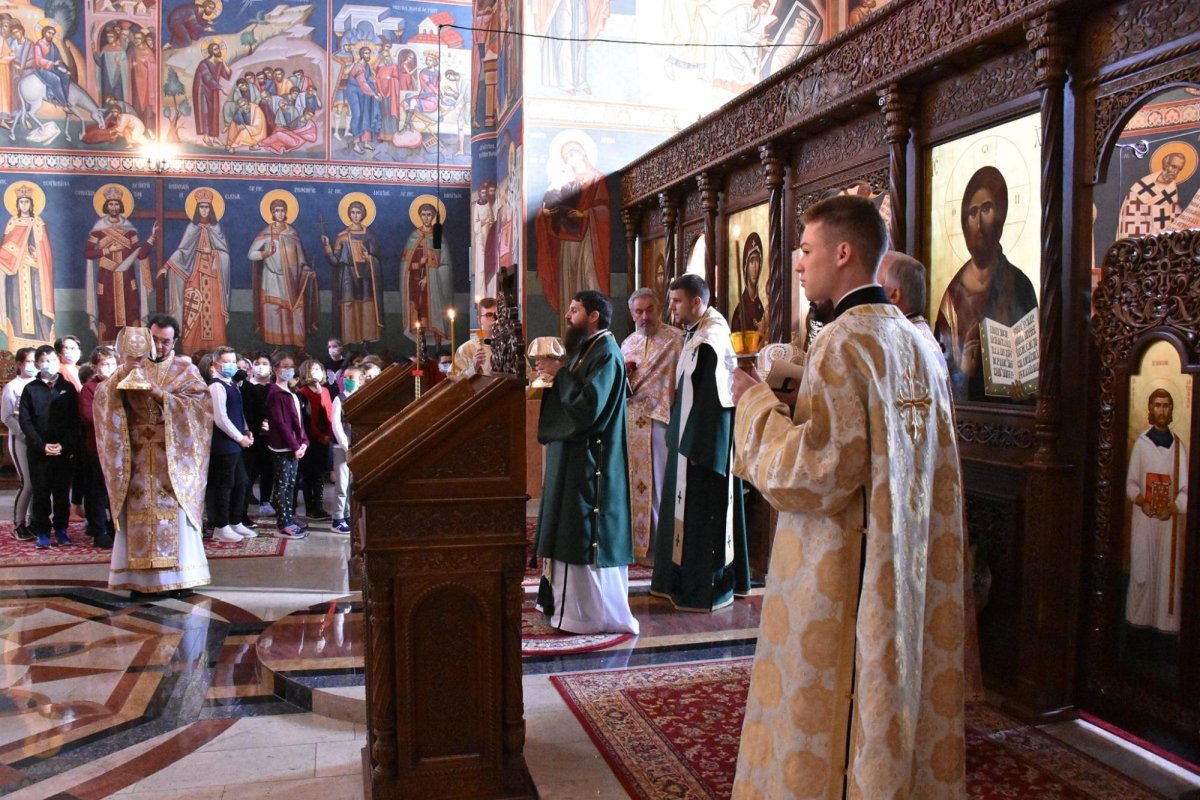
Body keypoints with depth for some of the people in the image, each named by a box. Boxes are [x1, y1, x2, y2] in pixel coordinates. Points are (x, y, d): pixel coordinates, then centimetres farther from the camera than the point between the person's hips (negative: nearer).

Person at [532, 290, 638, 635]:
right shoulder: (586, 348, 14)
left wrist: (560, 373, -17)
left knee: (586, 534, -5)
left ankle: (596, 612, 4)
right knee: (570, 529, 15)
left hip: (589, 459, -10)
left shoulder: (606, 353, -16)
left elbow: (589, 405, -25)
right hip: (573, 454, 10)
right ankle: (567, 600, 26)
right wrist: (555, 374, 2)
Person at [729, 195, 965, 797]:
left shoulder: (843, 342, -18)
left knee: (825, 711, 6)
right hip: (909, 568, 9)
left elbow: (817, 473, -24)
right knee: (900, 689, 19)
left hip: (844, 571, -8)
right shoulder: (917, 343, 7)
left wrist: (757, 404, -11)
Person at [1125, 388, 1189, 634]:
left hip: (1170, 519, 1)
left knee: (1169, 573, 4)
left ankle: (1166, 623, 13)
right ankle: (1138, 620, 14)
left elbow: (1186, 488, 0)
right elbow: (1131, 482, 3)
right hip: (1144, 517, -1)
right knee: (1141, 571, 3)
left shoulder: (1178, 445, 1)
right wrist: (1140, 500, -14)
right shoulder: (1141, 442, 0)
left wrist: (1173, 507, -15)